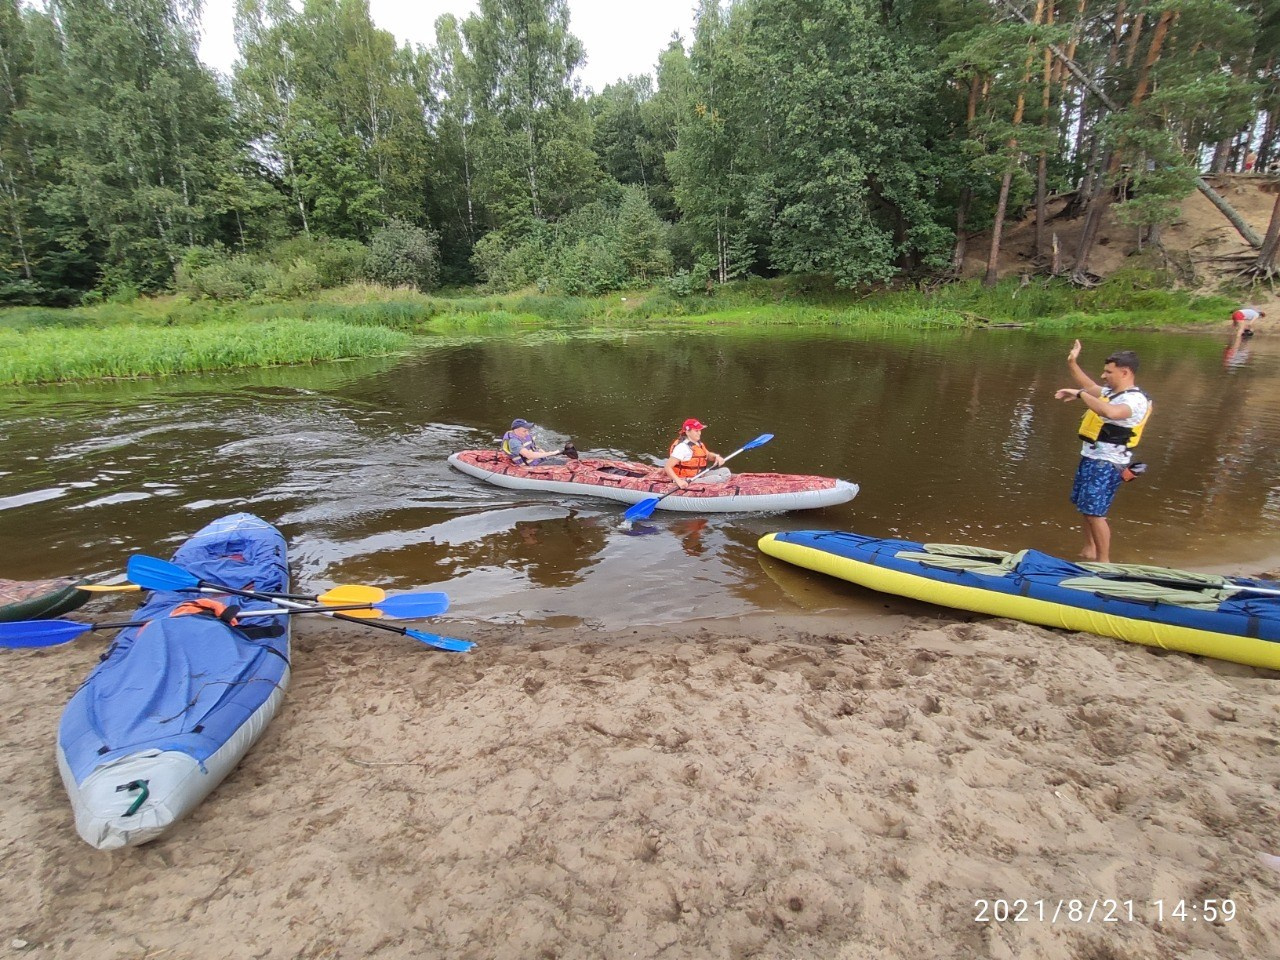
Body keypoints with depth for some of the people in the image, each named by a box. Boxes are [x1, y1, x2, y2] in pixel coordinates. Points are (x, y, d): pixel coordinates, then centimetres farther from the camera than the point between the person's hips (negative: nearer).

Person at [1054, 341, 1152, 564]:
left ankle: (1104, 561, 0)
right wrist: (1072, 363, 18)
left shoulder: (1135, 399, -18)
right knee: (1085, 508, 19)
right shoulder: (1111, 392, 10)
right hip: (1091, 458, 10)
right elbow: (1090, 387, 30)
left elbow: (1109, 412, -39)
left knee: (1095, 513, -11)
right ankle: (1089, 551, 33)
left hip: (1108, 464, -10)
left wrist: (1080, 394, -30)